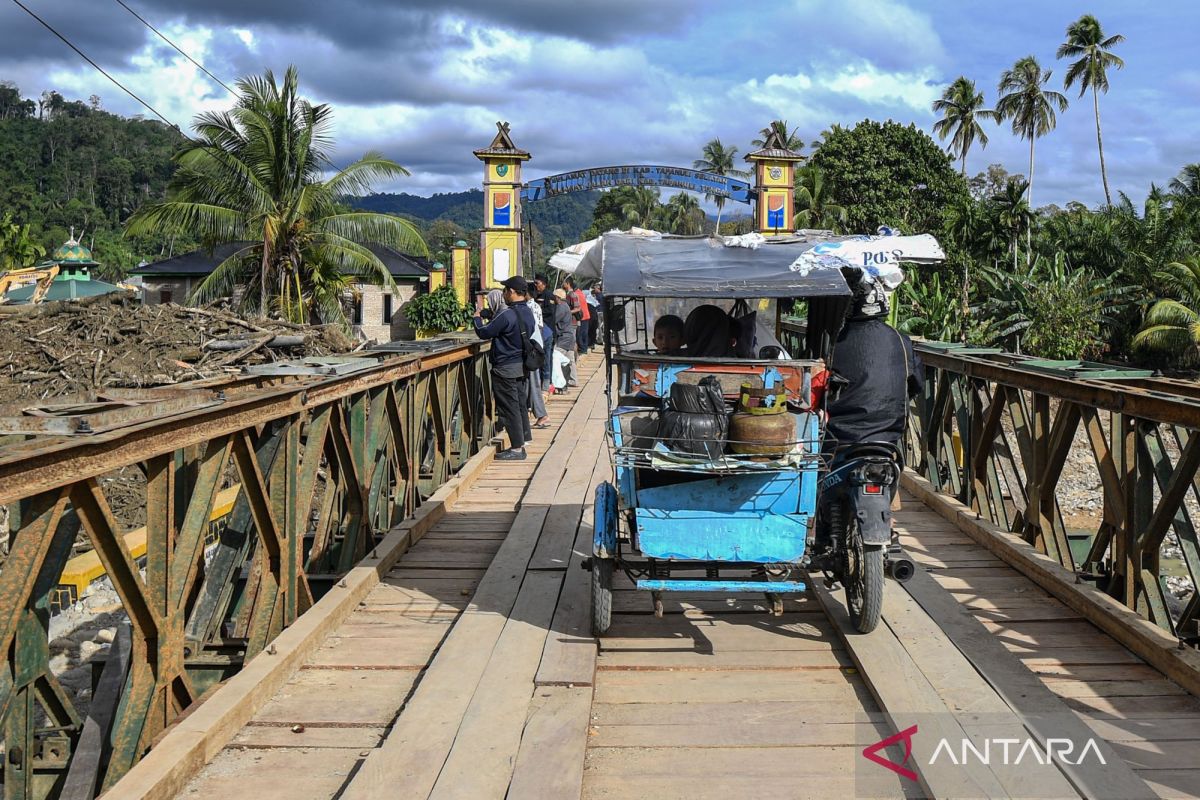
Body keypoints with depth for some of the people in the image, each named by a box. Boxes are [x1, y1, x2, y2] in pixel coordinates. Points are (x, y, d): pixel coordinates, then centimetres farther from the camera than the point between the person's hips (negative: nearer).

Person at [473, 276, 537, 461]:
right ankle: (520, 445, 19)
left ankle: (516, 449, 1)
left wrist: (477, 314, 2)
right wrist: (488, 316, 18)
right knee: (520, 406, 13)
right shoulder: (527, 312, 6)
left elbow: (483, 333, -16)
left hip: (506, 369, -9)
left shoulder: (507, 315, -22)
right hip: (522, 366, 9)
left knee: (509, 409, -2)